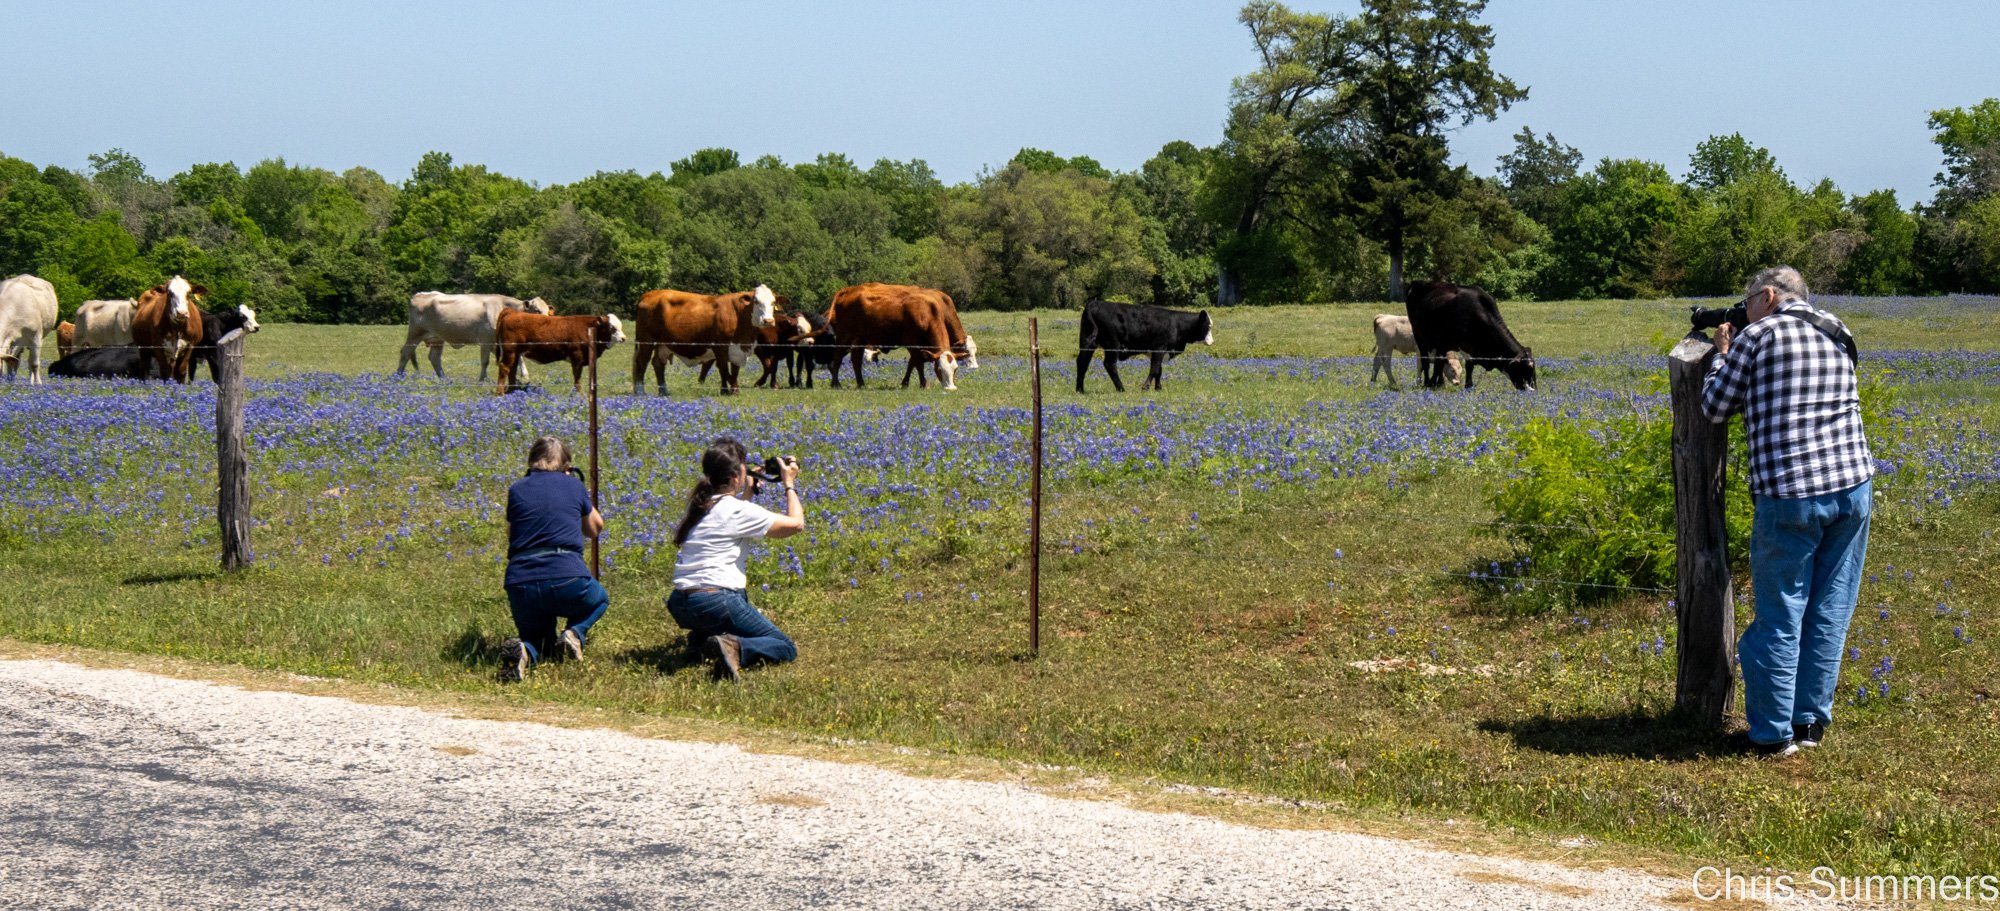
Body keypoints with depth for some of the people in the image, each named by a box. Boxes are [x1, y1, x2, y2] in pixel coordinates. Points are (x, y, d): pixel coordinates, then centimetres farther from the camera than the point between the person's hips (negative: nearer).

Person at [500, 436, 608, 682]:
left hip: (520, 585, 1)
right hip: (567, 581, -1)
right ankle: (575, 633, 3)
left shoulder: (516, 490, 11)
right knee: (600, 600, 34)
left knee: (538, 640, 26)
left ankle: (524, 651, -10)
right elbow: (595, 529, 24)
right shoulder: (574, 486, 9)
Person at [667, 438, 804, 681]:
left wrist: (748, 490, 31)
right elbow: (796, 524, -4)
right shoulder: (739, 510, -10)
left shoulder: (699, 505, 12)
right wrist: (790, 484, 9)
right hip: (715, 603, -8)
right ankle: (735, 647, -25)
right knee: (786, 649, 1)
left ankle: (703, 638, 17)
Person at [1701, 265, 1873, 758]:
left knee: (1780, 616, 2)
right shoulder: (1837, 334, 14)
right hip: (1853, 483, 5)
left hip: (1789, 495, -5)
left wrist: (1721, 353, 19)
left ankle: (1774, 732, 7)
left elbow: (1715, 407, 3)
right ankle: (1811, 721, 19)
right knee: (1830, 610, 12)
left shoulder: (1757, 336, -4)